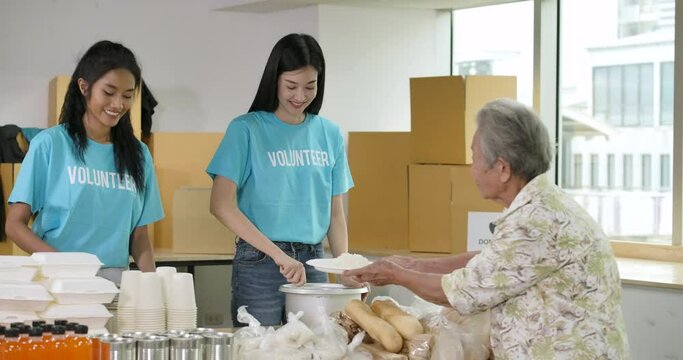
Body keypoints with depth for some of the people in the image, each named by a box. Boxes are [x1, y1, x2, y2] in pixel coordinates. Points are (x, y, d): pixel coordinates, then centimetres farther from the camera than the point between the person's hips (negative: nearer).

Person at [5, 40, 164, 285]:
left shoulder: (138, 154, 12)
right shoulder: (50, 144, 0)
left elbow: (139, 234, 14)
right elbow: (15, 224, -2)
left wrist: (151, 280, -5)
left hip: (116, 280, 4)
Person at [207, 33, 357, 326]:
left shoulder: (330, 134, 9)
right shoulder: (247, 129, -4)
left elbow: (335, 213, 14)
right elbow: (221, 205, -13)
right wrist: (278, 255, -19)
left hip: (313, 262, 4)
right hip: (258, 263, -4)